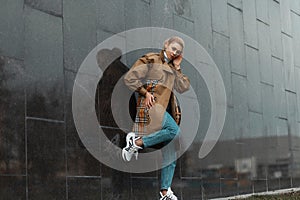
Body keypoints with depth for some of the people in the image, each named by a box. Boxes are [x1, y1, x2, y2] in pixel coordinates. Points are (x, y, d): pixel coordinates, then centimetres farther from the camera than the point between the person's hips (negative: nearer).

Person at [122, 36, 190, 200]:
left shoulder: (172, 68, 24)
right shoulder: (150, 60, 3)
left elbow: (184, 88, 13)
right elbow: (129, 78, -4)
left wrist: (177, 67, 11)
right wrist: (145, 93, -12)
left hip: (166, 109, 8)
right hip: (151, 105, -8)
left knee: (171, 153, 0)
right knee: (174, 131, -31)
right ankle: (136, 142, -21)